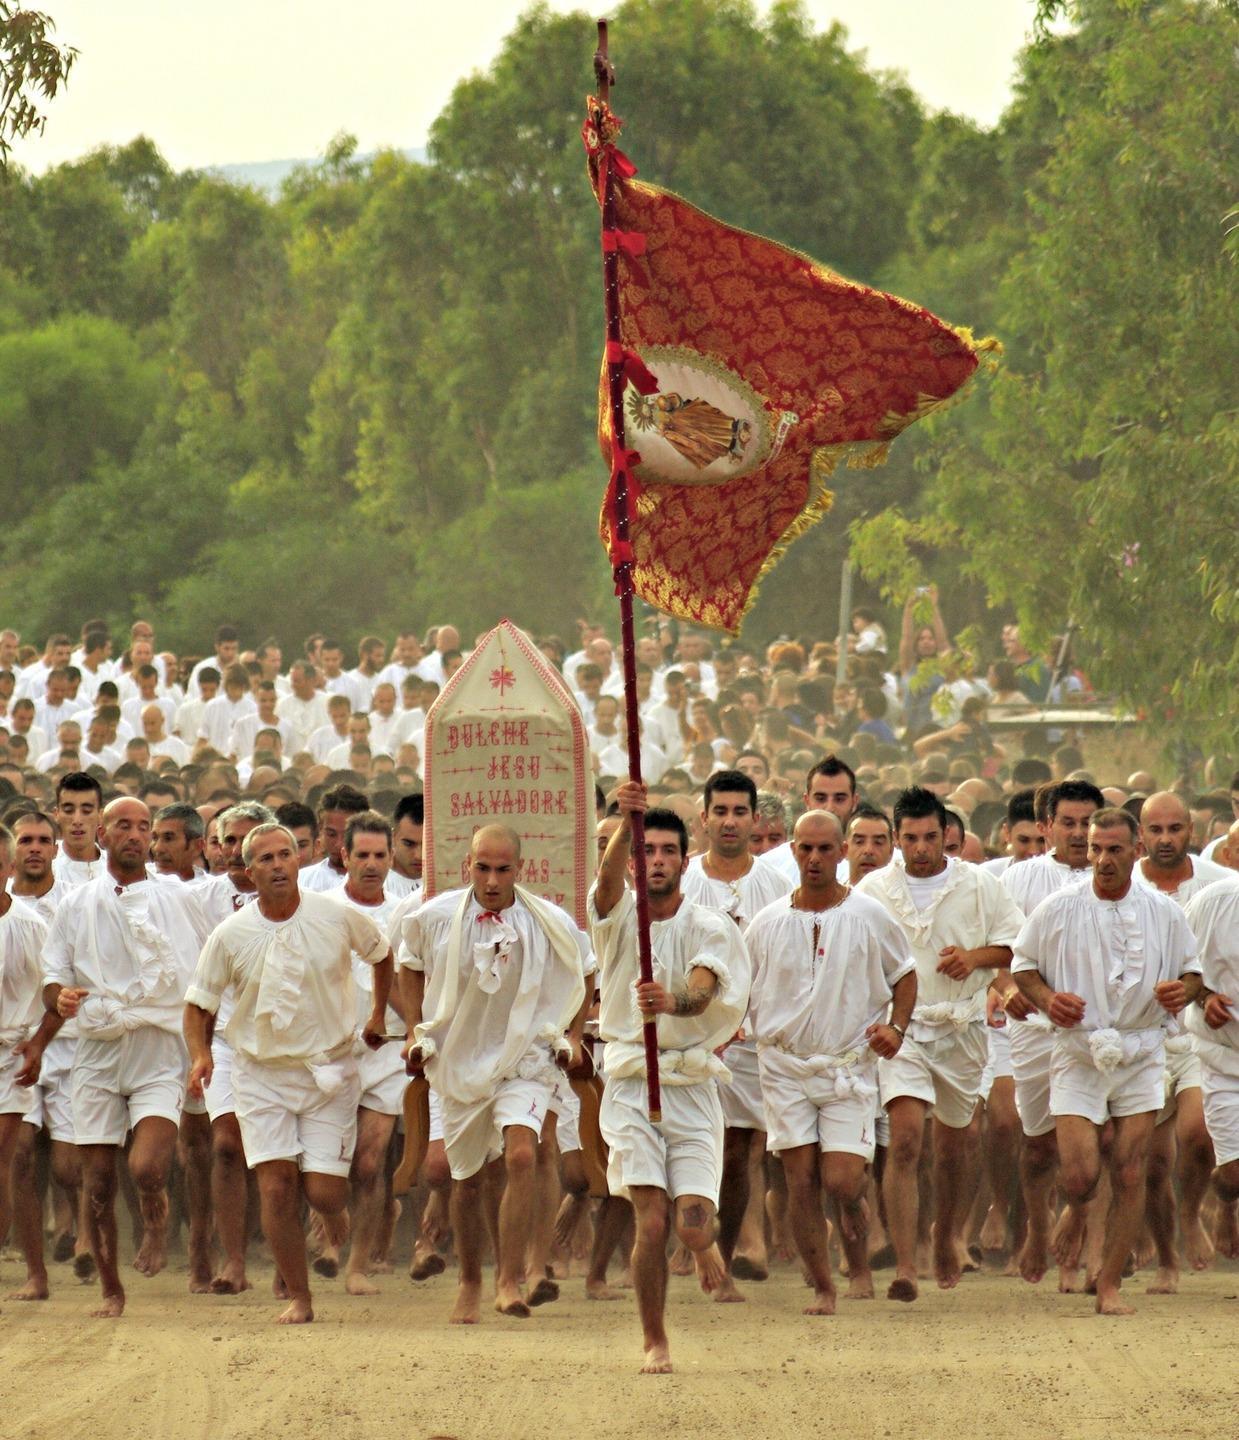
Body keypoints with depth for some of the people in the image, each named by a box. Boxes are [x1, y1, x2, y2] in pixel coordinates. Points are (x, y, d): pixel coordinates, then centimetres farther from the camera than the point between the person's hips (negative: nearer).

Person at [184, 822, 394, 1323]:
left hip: (329, 1069, 0)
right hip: (260, 1074, 0)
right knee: (275, 1184, -11)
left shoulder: (338, 918, -7)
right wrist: (200, 1053, -15)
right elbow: (198, 1004, 2)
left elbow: (381, 953, 14)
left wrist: (379, 1014, 20)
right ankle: (297, 1297, 2)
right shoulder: (230, 936, -8)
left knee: (325, 1196, -6)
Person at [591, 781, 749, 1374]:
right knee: (652, 1221, -13)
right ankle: (655, 1344, 4)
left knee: (692, 1227, -8)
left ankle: (705, 1244, 31)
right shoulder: (618, 916, 3)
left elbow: (701, 992, -18)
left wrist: (672, 1002, -42)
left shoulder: (711, 929, 0)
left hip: (692, 1088, 0)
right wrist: (626, 823, -41)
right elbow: (609, 874, -21)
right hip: (630, 1086, 0)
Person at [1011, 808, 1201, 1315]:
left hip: (1141, 1052, 1)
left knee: (1130, 1174, -2)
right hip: (1078, 1052, -1)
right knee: (1078, 1178, -10)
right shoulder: (1057, 910, -2)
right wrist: (1047, 999, -13)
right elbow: (1022, 964, 7)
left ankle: (1110, 1286, 7)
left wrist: (1184, 990, -11)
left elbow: (1193, 970, 13)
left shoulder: (1163, 913, 2)